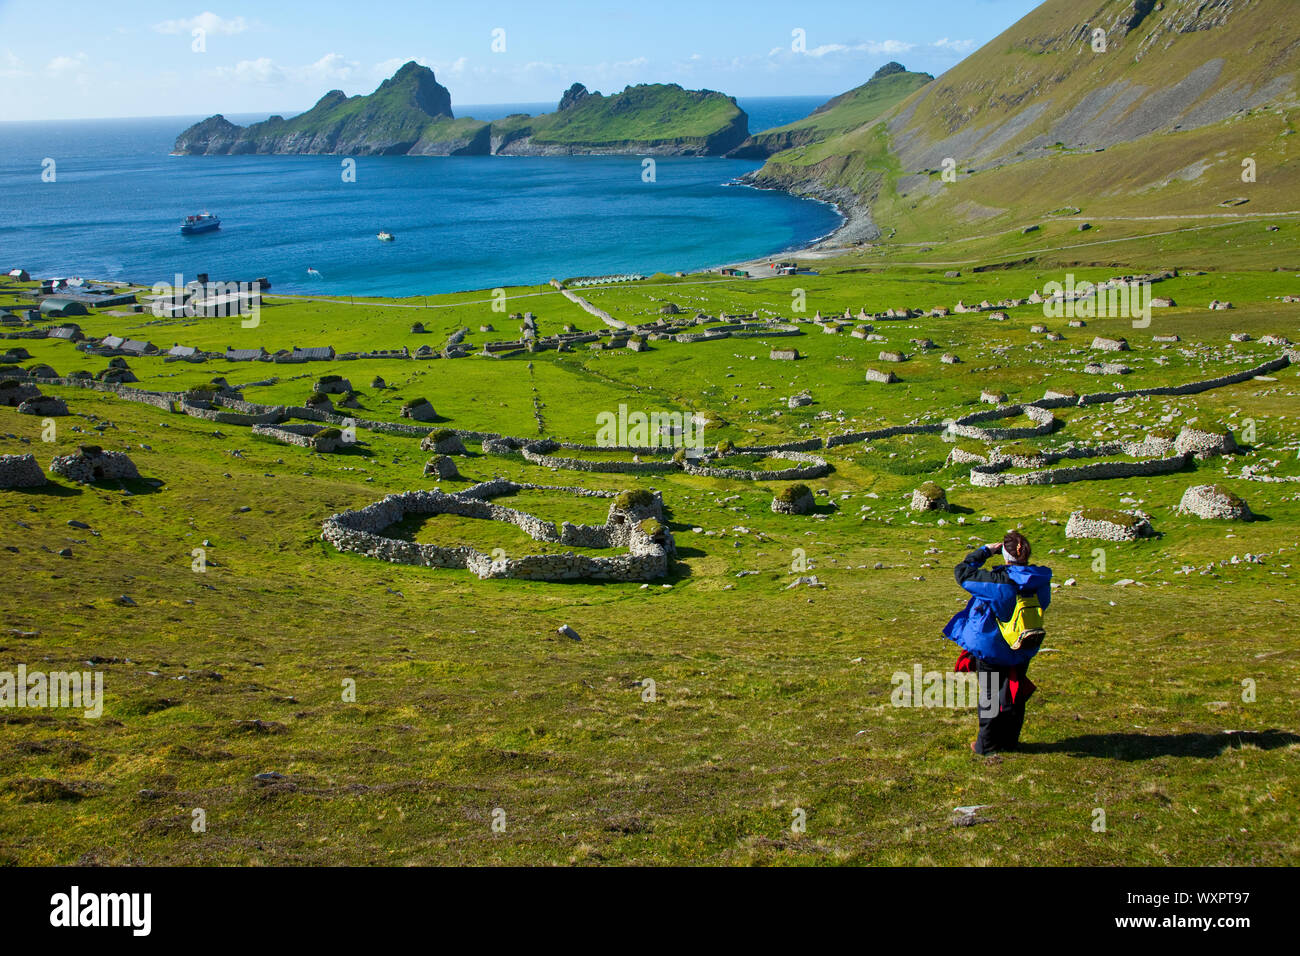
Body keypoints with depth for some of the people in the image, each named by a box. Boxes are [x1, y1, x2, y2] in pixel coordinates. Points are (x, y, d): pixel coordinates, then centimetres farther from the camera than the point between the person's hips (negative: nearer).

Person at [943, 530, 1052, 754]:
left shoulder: (998, 581, -27)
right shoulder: (1040, 581, -12)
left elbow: (962, 572, -17)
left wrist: (985, 550, -9)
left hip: (992, 650, -5)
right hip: (1023, 652, 5)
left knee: (990, 694, 11)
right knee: (1014, 694, 19)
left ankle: (987, 743, 18)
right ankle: (1010, 740, 30)